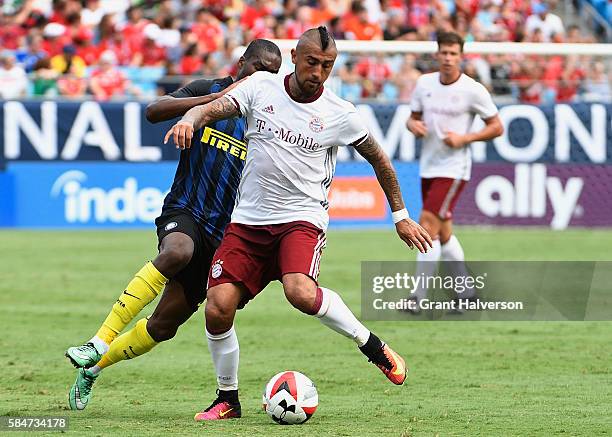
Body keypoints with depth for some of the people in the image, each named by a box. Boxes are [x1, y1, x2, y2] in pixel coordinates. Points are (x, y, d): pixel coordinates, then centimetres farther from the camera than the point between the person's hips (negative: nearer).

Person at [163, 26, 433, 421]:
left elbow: (378, 158, 12)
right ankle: (227, 399, 10)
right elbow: (212, 109, -6)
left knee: (300, 292, -32)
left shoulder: (340, 114, -2)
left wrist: (400, 216, 16)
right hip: (248, 220, 3)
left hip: (302, 218, -3)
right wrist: (190, 119, -31)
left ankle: (373, 347, -8)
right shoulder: (261, 87, 2)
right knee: (218, 308, -12)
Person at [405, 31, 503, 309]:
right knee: (442, 234, 12)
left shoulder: (473, 90, -10)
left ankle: (419, 296, -12)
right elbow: (413, 117, 16)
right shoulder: (424, 83, 5)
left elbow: (496, 127, -4)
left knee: (428, 225, -16)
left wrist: (464, 138, -16)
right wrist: (413, 125, -8)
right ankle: (464, 291, 25)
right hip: (428, 167, 6)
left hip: (453, 168, -6)